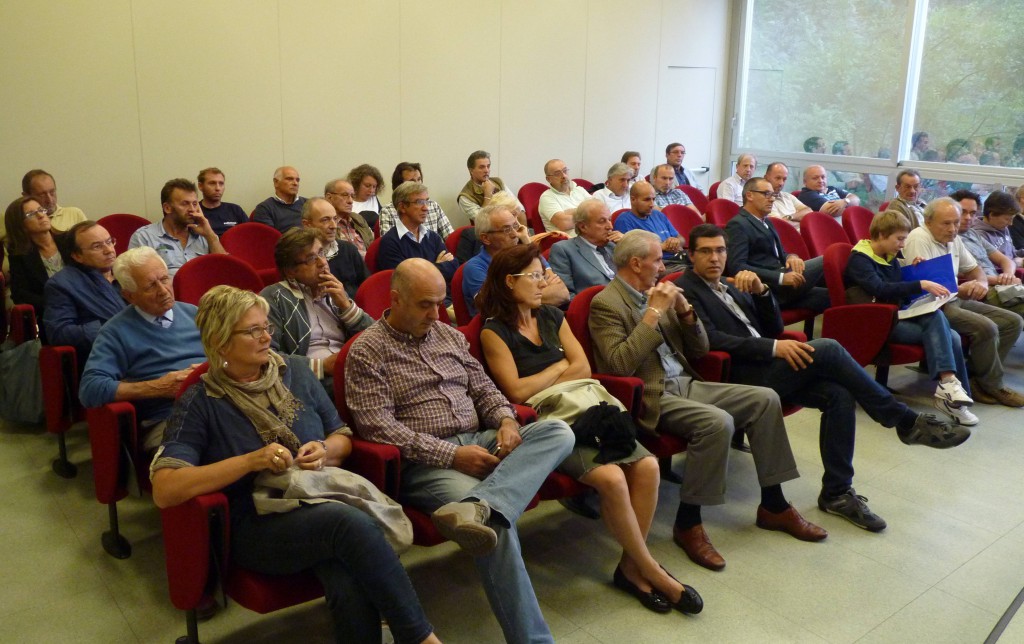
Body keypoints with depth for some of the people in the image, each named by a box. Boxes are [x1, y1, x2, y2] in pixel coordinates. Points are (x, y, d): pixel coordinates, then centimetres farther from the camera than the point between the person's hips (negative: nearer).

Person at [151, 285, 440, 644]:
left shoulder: (293, 370, 10)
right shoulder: (200, 402, -2)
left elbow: (343, 436, 18)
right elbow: (164, 491, -14)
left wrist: (325, 451, -7)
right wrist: (251, 460, -21)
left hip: (323, 498, 3)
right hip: (258, 524, -3)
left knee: (352, 590, -34)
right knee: (349, 522, -35)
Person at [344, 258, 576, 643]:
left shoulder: (449, 335, 17)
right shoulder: (367, 351, -3)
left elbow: (484, 389, 19)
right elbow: (377, 426, -13)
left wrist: (506, 421, -5)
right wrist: (451, 455, -20)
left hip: (478, 443, 7)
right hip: (425, 463, -6)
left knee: (558, 432, -19)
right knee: (496, 522, -32)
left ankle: (476, 508, -41)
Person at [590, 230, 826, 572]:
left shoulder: (653, 294, 14)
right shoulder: (606, 303, -8)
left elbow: (699, 350, 17)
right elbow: (621, 365, -23)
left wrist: (684, 310, -1)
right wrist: (653, 312, -19)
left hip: (686, 384, 8)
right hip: (651, 397, -8)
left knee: (765, 399, -6)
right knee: (718, 422, -31)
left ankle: (773, 505, 5)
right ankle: (688, 523, -14)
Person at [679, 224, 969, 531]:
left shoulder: (733, 287, 23)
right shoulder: (685, 289, -1)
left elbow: (774, 328, 18)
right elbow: (711, 339, -15)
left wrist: (760, 291, 0)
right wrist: (773, 347, -19)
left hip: (767, 368, 8)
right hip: (740, 377, -7)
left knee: (838, 394, -16)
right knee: (827, 348, -22)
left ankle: (837, 493, -6)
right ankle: (906, 421, -9)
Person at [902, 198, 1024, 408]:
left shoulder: (954, 240, 13)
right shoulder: (919, 239, -14)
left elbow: (974, 270, 23)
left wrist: (981, 284, -1)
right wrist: (960, 290, -28)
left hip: (957, 300, 10)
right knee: (986, 327, -26)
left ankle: (975, 377, -2)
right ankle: (992, 386, -4)